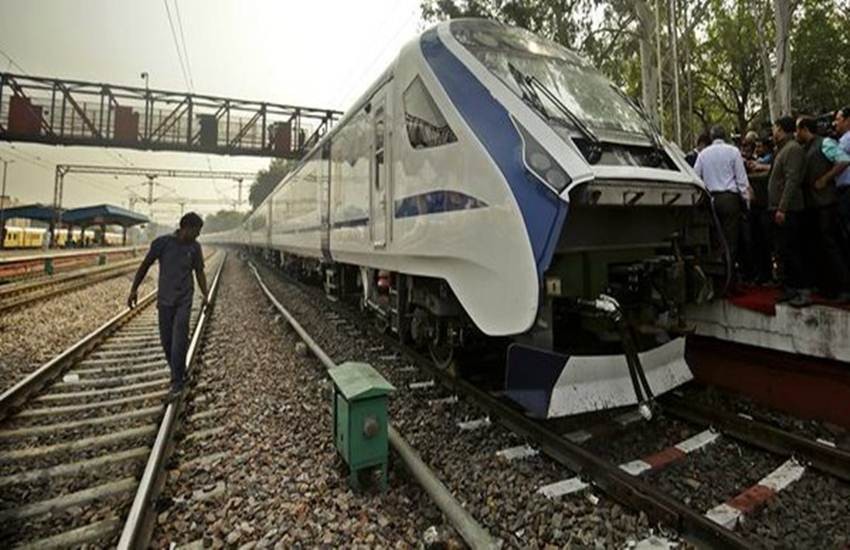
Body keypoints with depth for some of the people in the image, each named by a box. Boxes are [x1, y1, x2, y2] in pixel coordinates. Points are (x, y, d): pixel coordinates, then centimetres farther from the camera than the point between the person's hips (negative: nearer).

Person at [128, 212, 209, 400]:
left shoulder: (195, 247, 0)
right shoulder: (162, 242, -6)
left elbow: (199, 271, 8)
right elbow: (145, 265, 3)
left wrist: (204, 294, -2)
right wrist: (134, 289, 2)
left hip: (184, 301, -1)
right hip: (164, 300, 1)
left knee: (179, 342, -8)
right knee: (166, 341, 8)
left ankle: (177, 383, 0)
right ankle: (180, 374, 28)